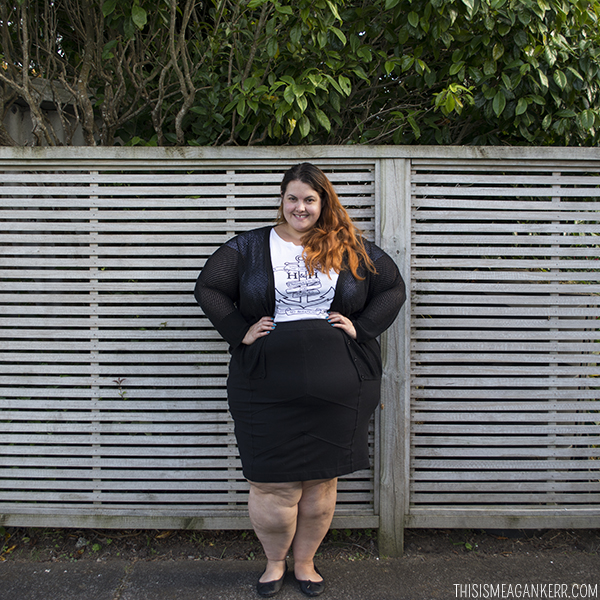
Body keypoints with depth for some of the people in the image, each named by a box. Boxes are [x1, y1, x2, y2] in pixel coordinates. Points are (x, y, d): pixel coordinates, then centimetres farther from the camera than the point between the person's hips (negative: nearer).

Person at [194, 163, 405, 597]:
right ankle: (275, 562, 32)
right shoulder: (250, 247, 6)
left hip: (336, 389, 1)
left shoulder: (352, 249, 8)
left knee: (322, 478, 11)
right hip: (268, 388, -1)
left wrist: (360, 328, -1)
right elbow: (208, 288, 7)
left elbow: (393, 289, 12)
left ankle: (305, 562, 35)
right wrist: (241, 332, -4)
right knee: (272, 482, 4)